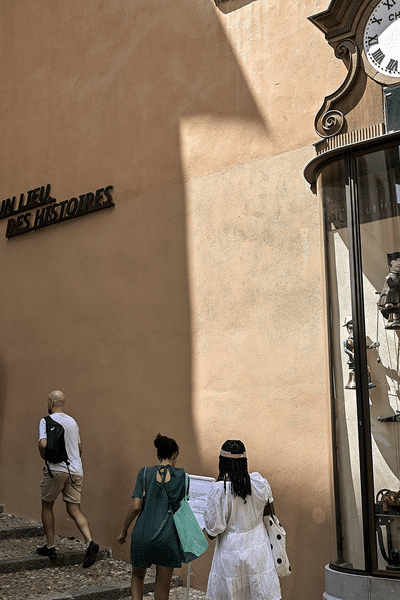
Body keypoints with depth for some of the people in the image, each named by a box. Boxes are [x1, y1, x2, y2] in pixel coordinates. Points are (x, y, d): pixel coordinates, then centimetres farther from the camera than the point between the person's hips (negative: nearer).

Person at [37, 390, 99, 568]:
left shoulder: (46, 421, -5)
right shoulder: (73, 422, 15)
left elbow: (43, 444, -21)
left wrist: (45, 457, -1)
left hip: (56, 469, -5)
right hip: (76, 471, 5)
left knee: (47, 506, 15)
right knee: (74, 510, 5)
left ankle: (50, 547, 17)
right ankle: (90, 542, -15)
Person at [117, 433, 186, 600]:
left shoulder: (145, 473, -2)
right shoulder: (181, 475, -2)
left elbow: (135, 506, -7)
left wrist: (123, 531, 4)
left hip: (143, 534, 1)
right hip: (168, 536, 0)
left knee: (138, 576, 26)